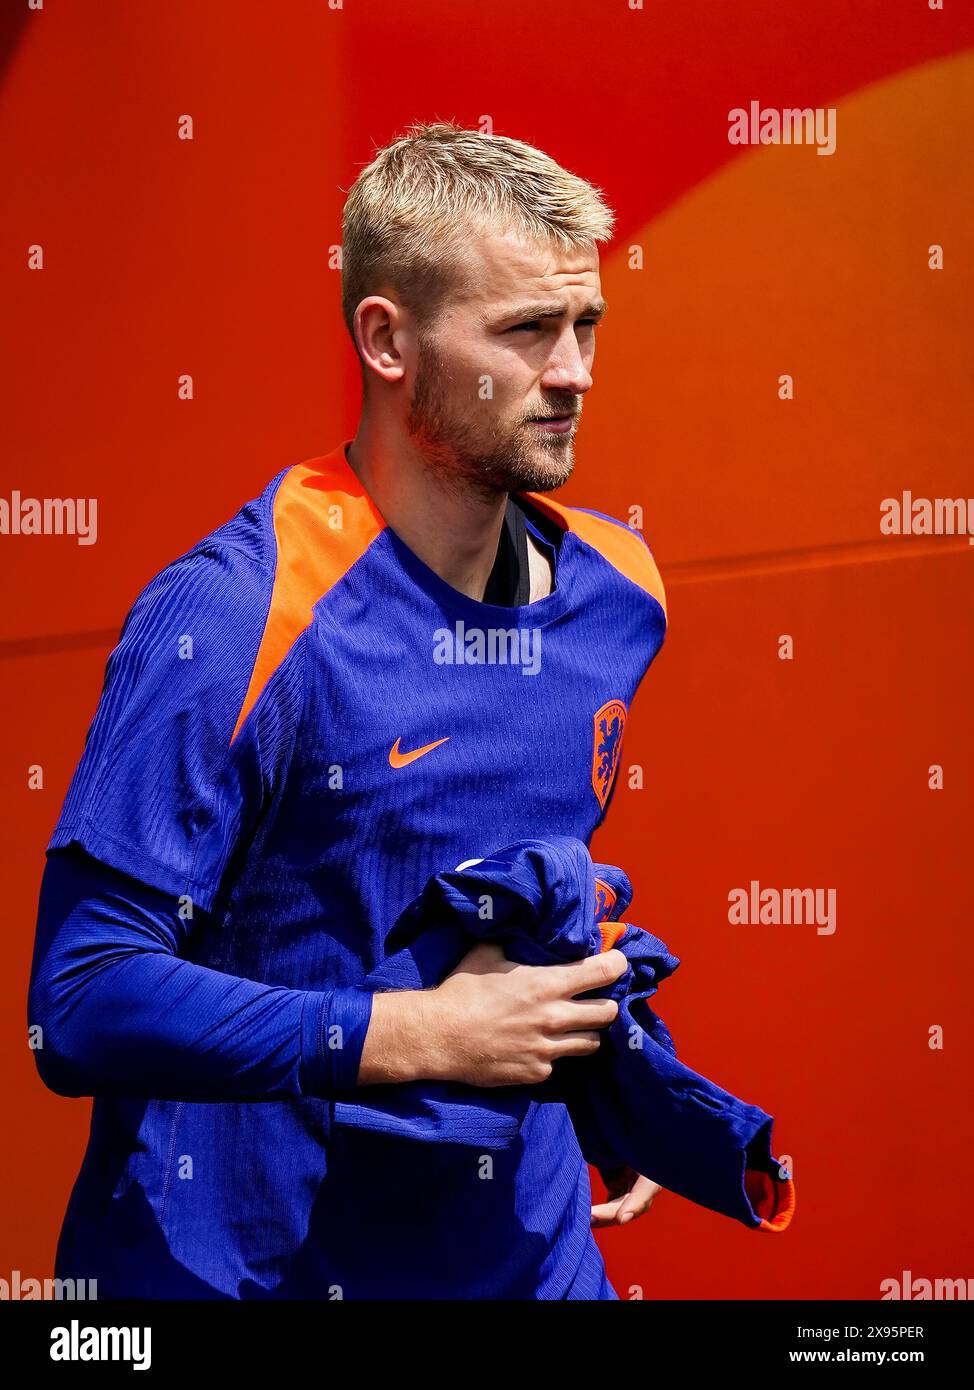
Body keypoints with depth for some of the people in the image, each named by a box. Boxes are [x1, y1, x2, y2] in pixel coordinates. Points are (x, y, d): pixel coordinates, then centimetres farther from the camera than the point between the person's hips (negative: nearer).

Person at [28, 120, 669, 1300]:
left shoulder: (612, 593, 0)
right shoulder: (232, 616, -20)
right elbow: (80, 1000, -23)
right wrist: (420, 1036, -25)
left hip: (531, 1246, 5)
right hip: (247, 1259, -5)